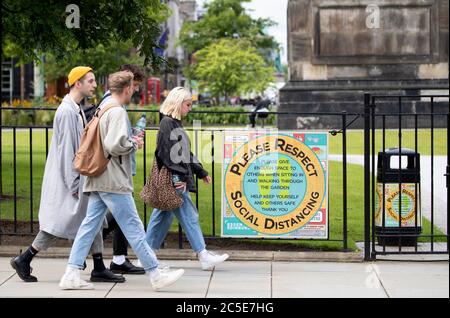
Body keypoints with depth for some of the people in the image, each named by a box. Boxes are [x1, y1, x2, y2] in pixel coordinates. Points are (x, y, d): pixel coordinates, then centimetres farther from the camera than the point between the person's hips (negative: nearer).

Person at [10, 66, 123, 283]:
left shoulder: (78, 110, 14)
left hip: (81, 177, 10)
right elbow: (65, 149, -19)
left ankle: (99, 269, 10)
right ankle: (23, 260, 6)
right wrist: (73, 184, -19)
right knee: (59, 223, -5)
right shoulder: (66, 111, -16)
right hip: (66, 177, -10)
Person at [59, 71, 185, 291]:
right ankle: (156, 275, 3)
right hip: (114, 182, -9)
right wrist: (134, 144, -7)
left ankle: (71, 274, 4)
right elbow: (114, 146, -24)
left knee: (89, 226, 7)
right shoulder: (118, 112, -13)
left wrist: (130, 140, 13)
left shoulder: (102, 110, 16)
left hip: (97, 181, 9)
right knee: (134, 229, -3)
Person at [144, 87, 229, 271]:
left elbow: (186, 154, 25)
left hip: (177, 180, 10)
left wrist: (201, 172, 26)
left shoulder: (175, 124, 18)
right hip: (174, 180, -10)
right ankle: (203, 256, -2)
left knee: (162, 217, 12)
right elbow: (169, 154, -20)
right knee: (189, 217, -6)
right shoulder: (167, 123, -13)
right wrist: (181, 178, -21)